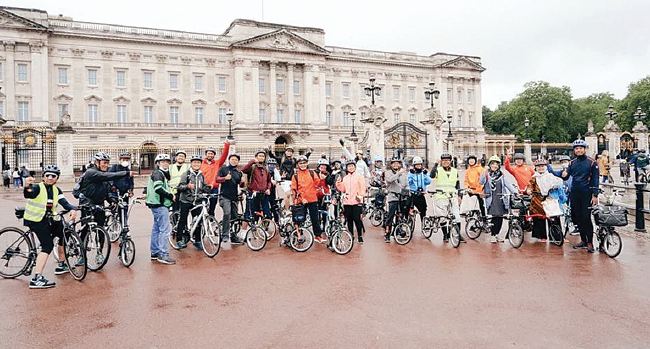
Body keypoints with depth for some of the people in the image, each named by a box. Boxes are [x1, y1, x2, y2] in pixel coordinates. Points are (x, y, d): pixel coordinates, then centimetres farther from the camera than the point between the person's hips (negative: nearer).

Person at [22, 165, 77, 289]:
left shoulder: (56, 190, 5)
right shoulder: (37, 188, -13)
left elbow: (64, 203, -8)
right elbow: (28, 195, -35)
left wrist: (72, 209, -30)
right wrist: (27, 187, -59)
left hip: (48, 219, 7)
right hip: (35, 220, -7)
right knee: (48, 245, -19)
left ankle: (61, 265, 27)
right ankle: (36, 279, -24)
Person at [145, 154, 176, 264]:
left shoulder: (163, 174, 21)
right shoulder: (158, 173, -10)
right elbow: (158, 188, -25)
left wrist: (170, 197, 6)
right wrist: (171, 196, -16)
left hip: (159, 205, 11)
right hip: (160, 205, -11)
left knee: (156, 229, 15)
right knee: (165, 229, -11)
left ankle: (155, 253, 23)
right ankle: (163, 255, -10)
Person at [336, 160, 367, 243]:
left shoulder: (359, 177, 3)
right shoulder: (344, 178, 16)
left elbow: (363, 188, -2)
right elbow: (342, 190, 15)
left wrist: (360, 196, -15)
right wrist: (338, 184, -1)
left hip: (356, 202, -4)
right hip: (347, 202, 4)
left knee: (357, 219, -9)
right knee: (349, 220, 7)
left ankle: (360, 236, 2)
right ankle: (351, 236, 17)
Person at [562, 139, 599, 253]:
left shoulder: (591, 162, -3)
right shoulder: (572, 163, 11)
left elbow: (595, 180, -5)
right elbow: (566, 176, 11)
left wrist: (595, 195, -12)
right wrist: (564, 174, -14)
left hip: (586, 194, -5)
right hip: (574, 194, 5)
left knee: (586, 218, -6)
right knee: (577, 218, 9)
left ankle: (590, 242, 3)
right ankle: (583, 240, 20)